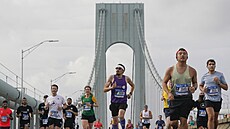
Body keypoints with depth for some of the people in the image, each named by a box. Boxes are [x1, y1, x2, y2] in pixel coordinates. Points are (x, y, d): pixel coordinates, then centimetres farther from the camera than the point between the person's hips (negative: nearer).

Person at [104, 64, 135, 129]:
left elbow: (132, 85, 26)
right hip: (114, 102, 1)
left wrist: (130, 93, 13)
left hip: (123, 102, -1)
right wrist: (111, 87, -19)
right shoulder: (112, 77, 0)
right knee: (115, 120, 4)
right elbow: (104, 89, -2)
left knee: (121, 116, -25)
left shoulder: (126, 78, 4)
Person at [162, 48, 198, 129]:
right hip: (175, 98, 0)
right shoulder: (171, 70, 3)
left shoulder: (192, 71, 6)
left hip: (187, 98, 0)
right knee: (173, 122, -5)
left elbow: (195, 82, 20)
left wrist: (194, 88, -4)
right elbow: (164, 83, 8)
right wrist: (168, 93, -9)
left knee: (183, 120, -9)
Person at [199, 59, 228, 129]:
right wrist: (202, 89, 0)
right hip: (208, 99, -1)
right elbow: (200, 86, 23)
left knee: (215, 119, 11)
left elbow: (226, 87, 4)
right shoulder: (204, 76, 5)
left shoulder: (220, 75, 2)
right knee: (211, 117, -19)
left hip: (218, 99, 1)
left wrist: (219, 83, -13)